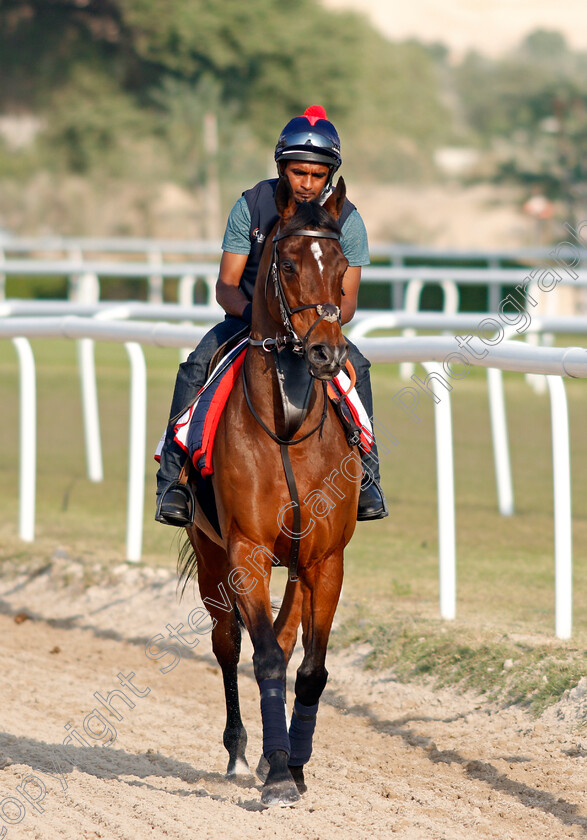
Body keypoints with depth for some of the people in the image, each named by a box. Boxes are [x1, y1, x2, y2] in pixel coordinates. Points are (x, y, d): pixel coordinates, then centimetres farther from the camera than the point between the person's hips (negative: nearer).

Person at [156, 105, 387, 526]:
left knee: (355, 366, -29)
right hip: (249, 316, 0)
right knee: (196, 367, -26)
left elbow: (347, 301, -7)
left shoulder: (346, 219, -9)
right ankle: (173, 478, -20)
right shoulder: (252, 206, -9)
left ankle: (366, 477, -20)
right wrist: (249, 311, -29)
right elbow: (226, 285, -6)